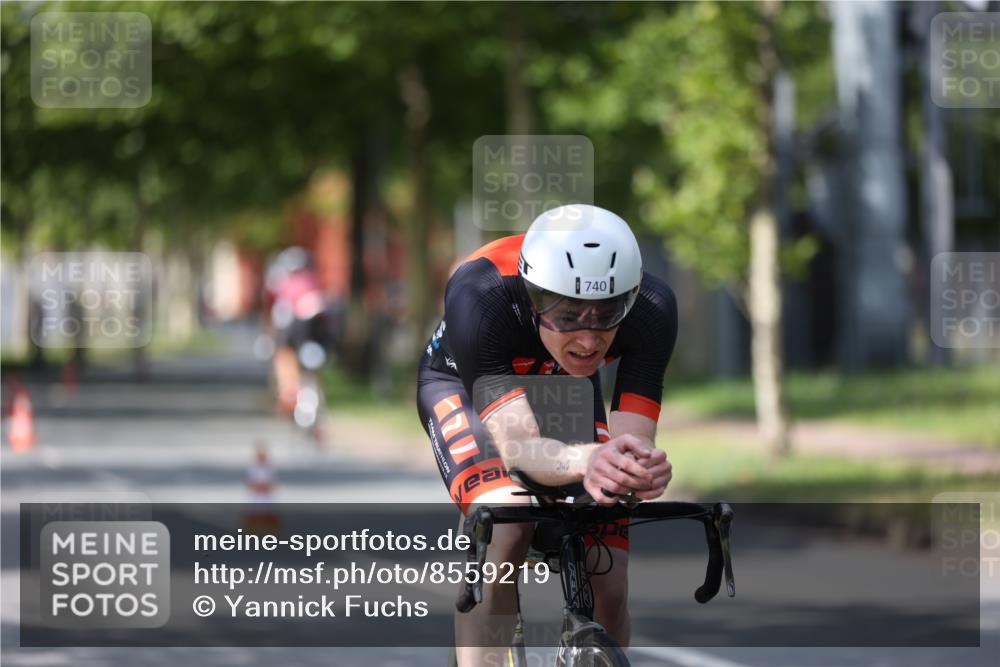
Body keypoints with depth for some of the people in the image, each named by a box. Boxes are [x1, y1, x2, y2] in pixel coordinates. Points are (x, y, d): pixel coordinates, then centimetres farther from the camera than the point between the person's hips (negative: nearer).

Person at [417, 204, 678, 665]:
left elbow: (635, 442, -36)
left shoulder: (651, 310, -34)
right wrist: (586, 461, -68)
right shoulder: (480, 297, -41)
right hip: (464, 384, -3)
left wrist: (641, 467, -61)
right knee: (504, 531, -32)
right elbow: (517, 445, -46)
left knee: (608, 590, -10)